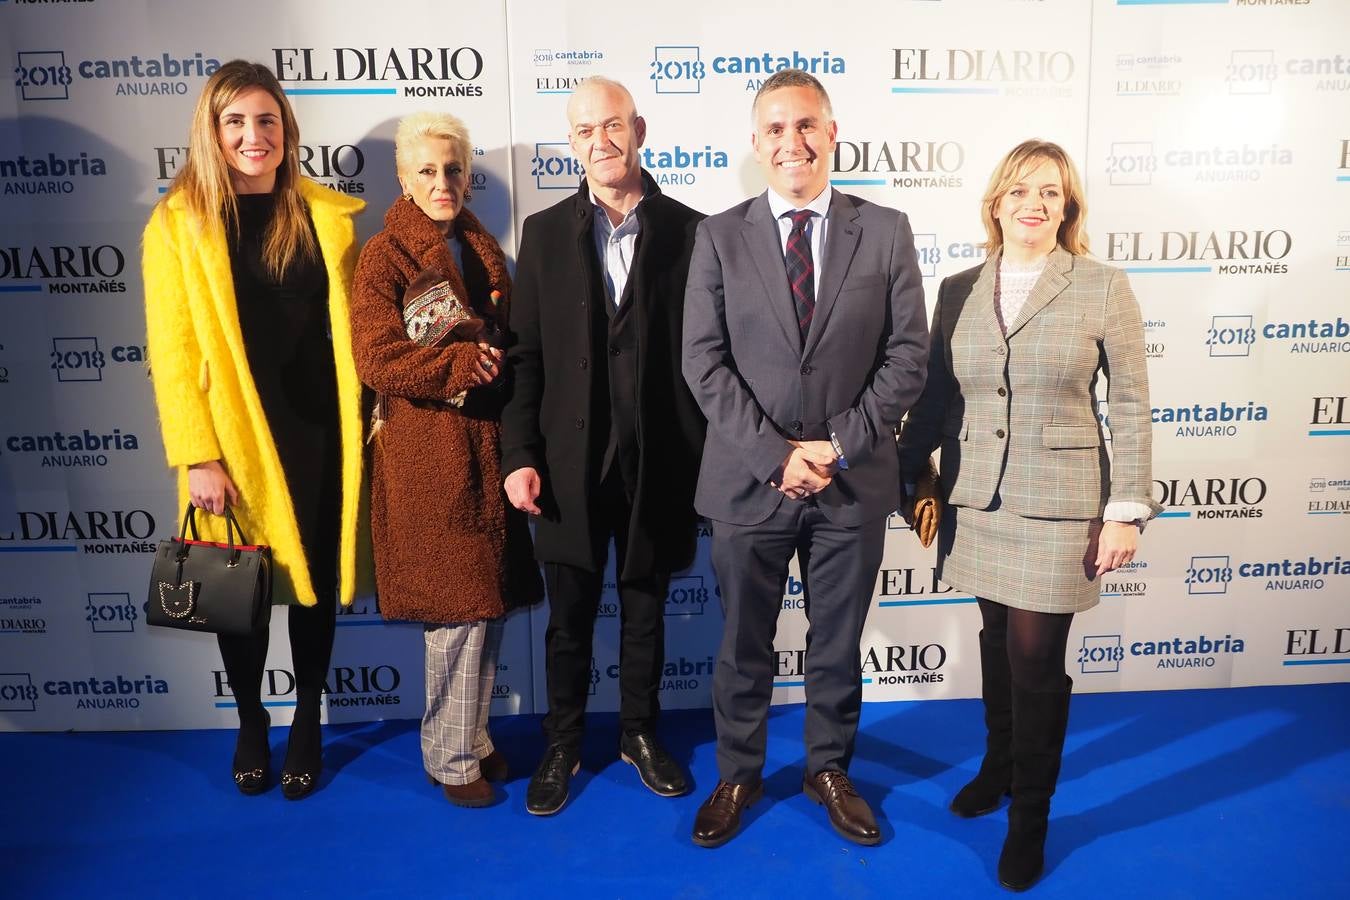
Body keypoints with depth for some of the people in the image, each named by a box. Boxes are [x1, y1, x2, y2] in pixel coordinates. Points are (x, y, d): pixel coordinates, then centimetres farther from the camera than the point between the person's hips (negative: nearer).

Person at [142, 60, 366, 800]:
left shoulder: (326, 214, 4)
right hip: (234, 437, -1)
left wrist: (365, 415, -1)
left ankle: (307, 723, 31)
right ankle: (250, 721, 34)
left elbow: (355, 322, 6)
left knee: (316, 578, 11)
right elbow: (171, 350, -6)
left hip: (318, 430, 2)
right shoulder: (178, 222, -2)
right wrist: (197, 456, -11)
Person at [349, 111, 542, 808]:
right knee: (458, 606, -1)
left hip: (484, 442, 6)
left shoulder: (482, 247, 14)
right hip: (427, 451, -6)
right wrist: (468, 363, -16)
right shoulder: (385, 255, -5)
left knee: (487, 601, 12)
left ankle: (471, 733, 30)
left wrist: (496, 358, -2)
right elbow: (378, 359, -15)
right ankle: (450, 756, 18)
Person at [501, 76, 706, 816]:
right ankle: (562, 745, 32)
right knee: (569, 616, 13)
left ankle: (639, 734, 36)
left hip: (658, 461, 0)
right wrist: (519, 456, -5)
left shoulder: (689, 232, -1)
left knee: (645, 608, 15)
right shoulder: (544, 232, 3)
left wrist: (710, 459, -2)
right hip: (570, 462, 1)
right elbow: (524, 355, 1)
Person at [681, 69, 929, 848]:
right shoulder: (720, 236, 0)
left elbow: (908, 354, -3)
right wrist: (775, 453, -15)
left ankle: (830, 770, 38)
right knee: (744, 646, 14)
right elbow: (705, 362, -6)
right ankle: (738, 775, 35)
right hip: (749, 480, 0)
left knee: (839, 646, 16)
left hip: (853, 481, 1)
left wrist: (839, 444, -13)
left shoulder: (886, 231, 2)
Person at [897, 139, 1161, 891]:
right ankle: (1000, 764, 40)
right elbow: (936, 397, 9)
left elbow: (1130, 405, -4)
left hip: (1058, 503, -3)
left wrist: (1127, 510, -8)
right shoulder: (959, 291, 4)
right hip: (979, 501, 3)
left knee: (1036, 659, 1)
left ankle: (1030, 817, 22)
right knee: (999, 644, 16)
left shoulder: (1103, 288, -4)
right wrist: (905, 475, 8)